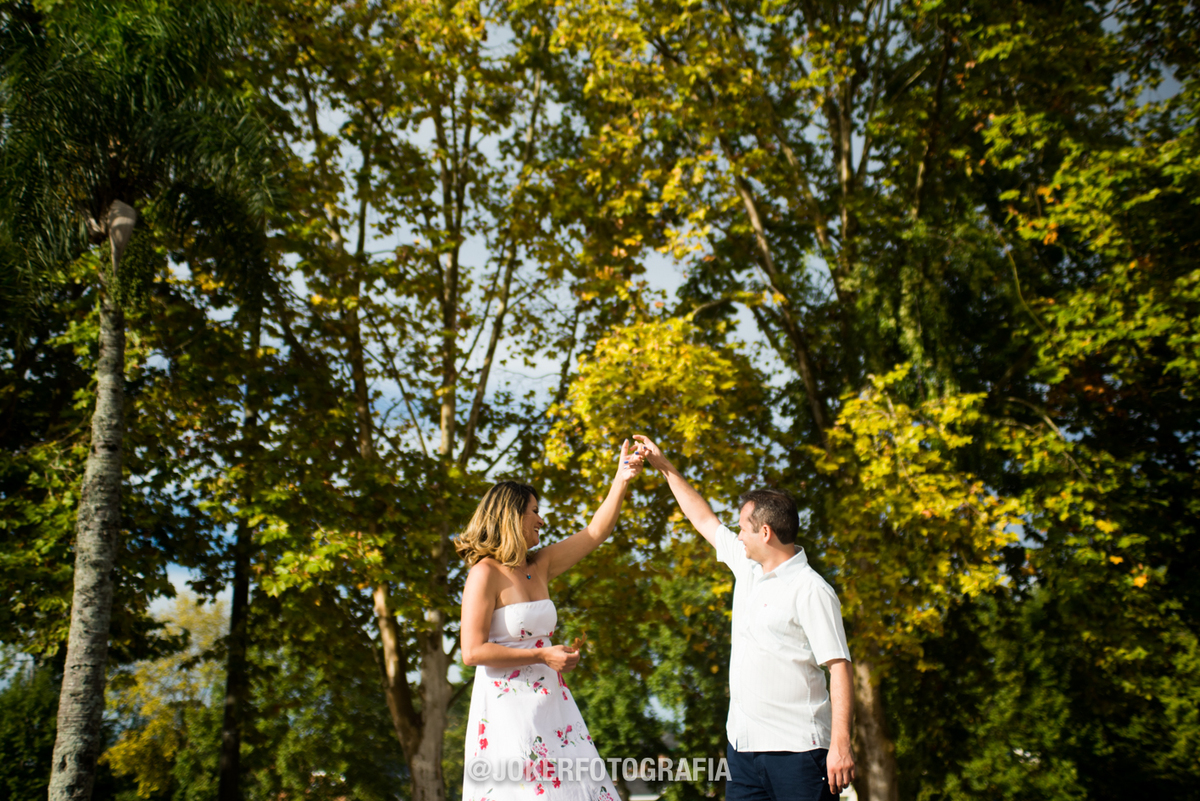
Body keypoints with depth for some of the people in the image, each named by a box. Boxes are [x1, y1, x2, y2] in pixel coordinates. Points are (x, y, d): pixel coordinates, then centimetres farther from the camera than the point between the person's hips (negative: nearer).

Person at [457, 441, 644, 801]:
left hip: (548, 701, 7)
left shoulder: (539, 565, 12)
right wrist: (542, 655, -14)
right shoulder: (485, 573, -9)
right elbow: (473, 651, -15)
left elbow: (594, 534, 16)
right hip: (508, 706, -7)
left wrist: (621, 481, 9)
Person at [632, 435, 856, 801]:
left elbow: (839, 668, -16)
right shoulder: (747, 567, 11)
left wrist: (840, 744, -21)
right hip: (744, 743, 7)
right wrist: (665, 467, 26)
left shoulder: (811, 591, -12)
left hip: (795, 748, -7)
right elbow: (704, 520, 23)